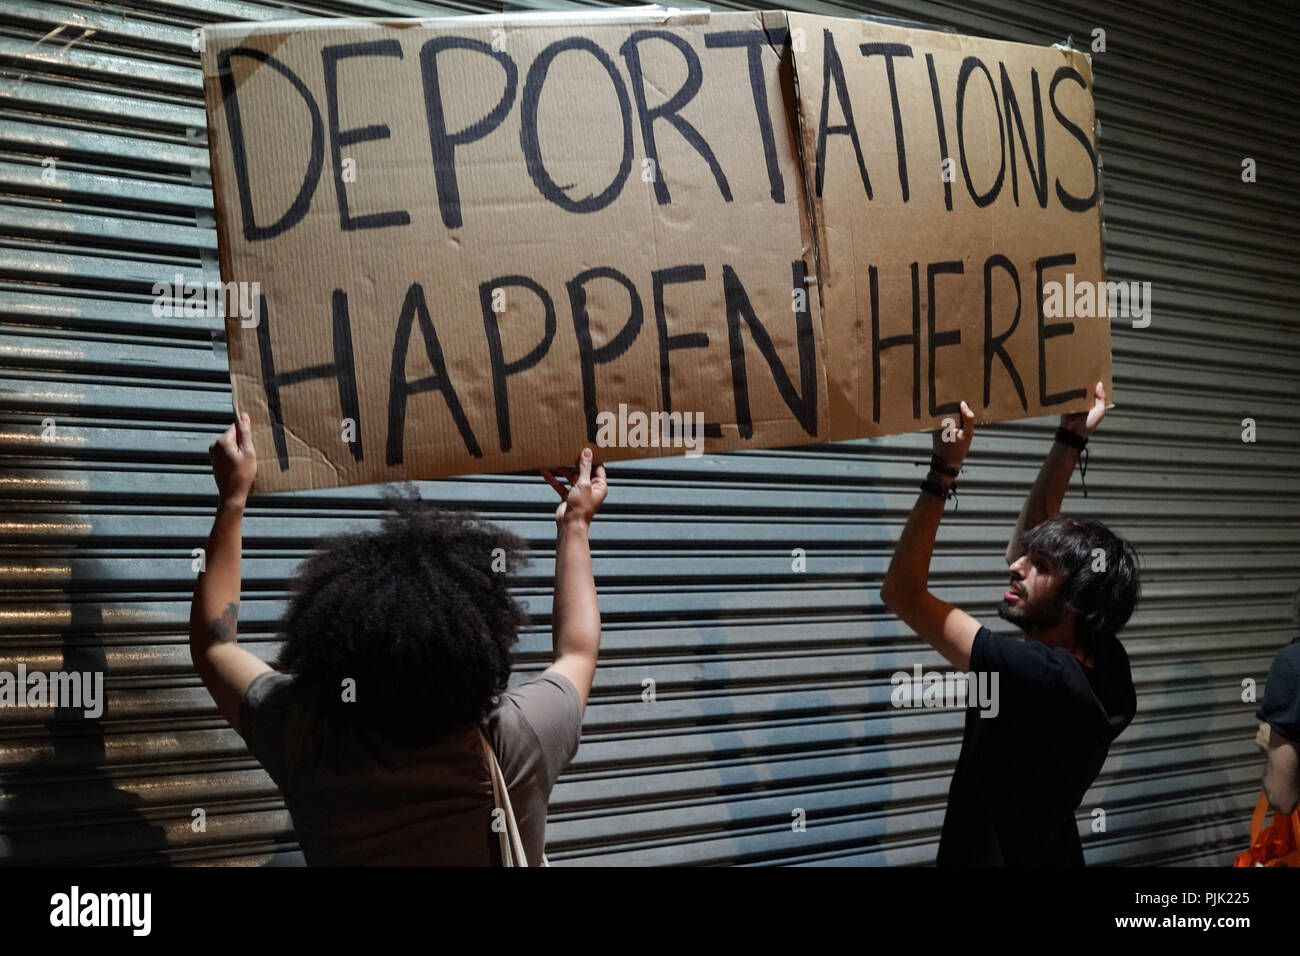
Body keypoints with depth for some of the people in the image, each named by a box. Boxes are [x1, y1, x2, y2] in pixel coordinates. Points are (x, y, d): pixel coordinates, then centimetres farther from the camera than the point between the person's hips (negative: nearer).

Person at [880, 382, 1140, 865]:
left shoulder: (1040, 675, -29)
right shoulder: (1102, 663, -8)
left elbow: (901, 592, -26)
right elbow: (1027, 542, 5)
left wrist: (943, 471, -25)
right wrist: (1070, 442, 2)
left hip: (996, 855, -7)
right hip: (1050, 855, 7)